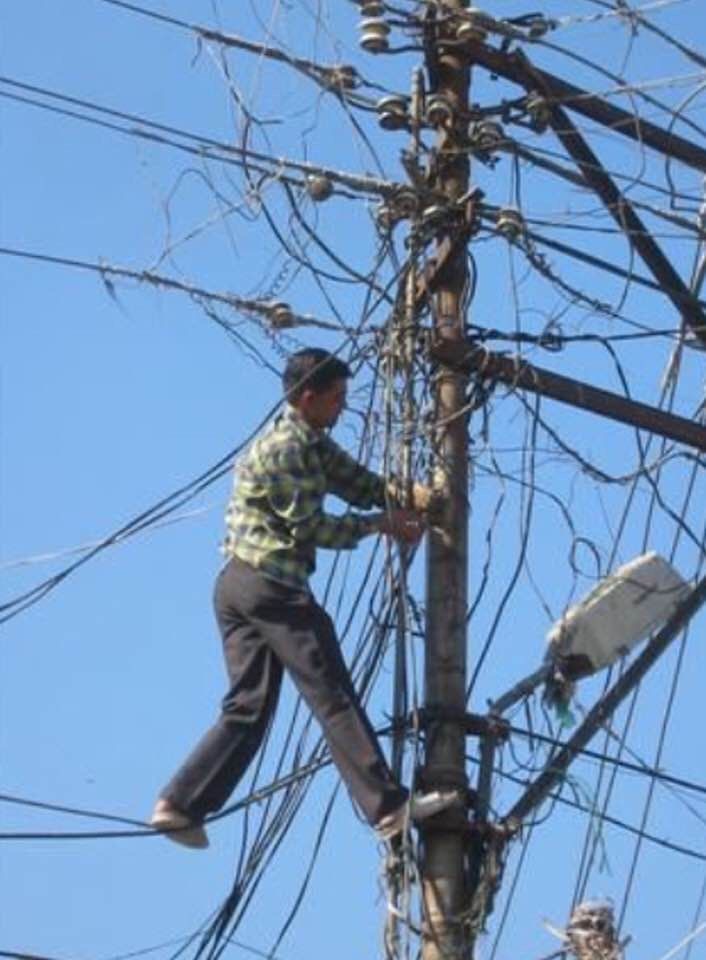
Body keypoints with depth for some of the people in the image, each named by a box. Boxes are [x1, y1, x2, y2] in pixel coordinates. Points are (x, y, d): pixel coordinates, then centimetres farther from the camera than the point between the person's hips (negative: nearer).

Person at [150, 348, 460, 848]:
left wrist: (405, 495, 0)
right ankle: (390, 807, -5)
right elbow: (309, 527, -14)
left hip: (238, 586, 10)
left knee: (248, 708, 9)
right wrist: (382, 524, -8)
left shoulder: (313, 445, 17)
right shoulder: (285, 448, -13)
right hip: (271, 586, -10)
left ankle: (180, 805, 4)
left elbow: (359, 482, 17)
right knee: (335, 698, -7)